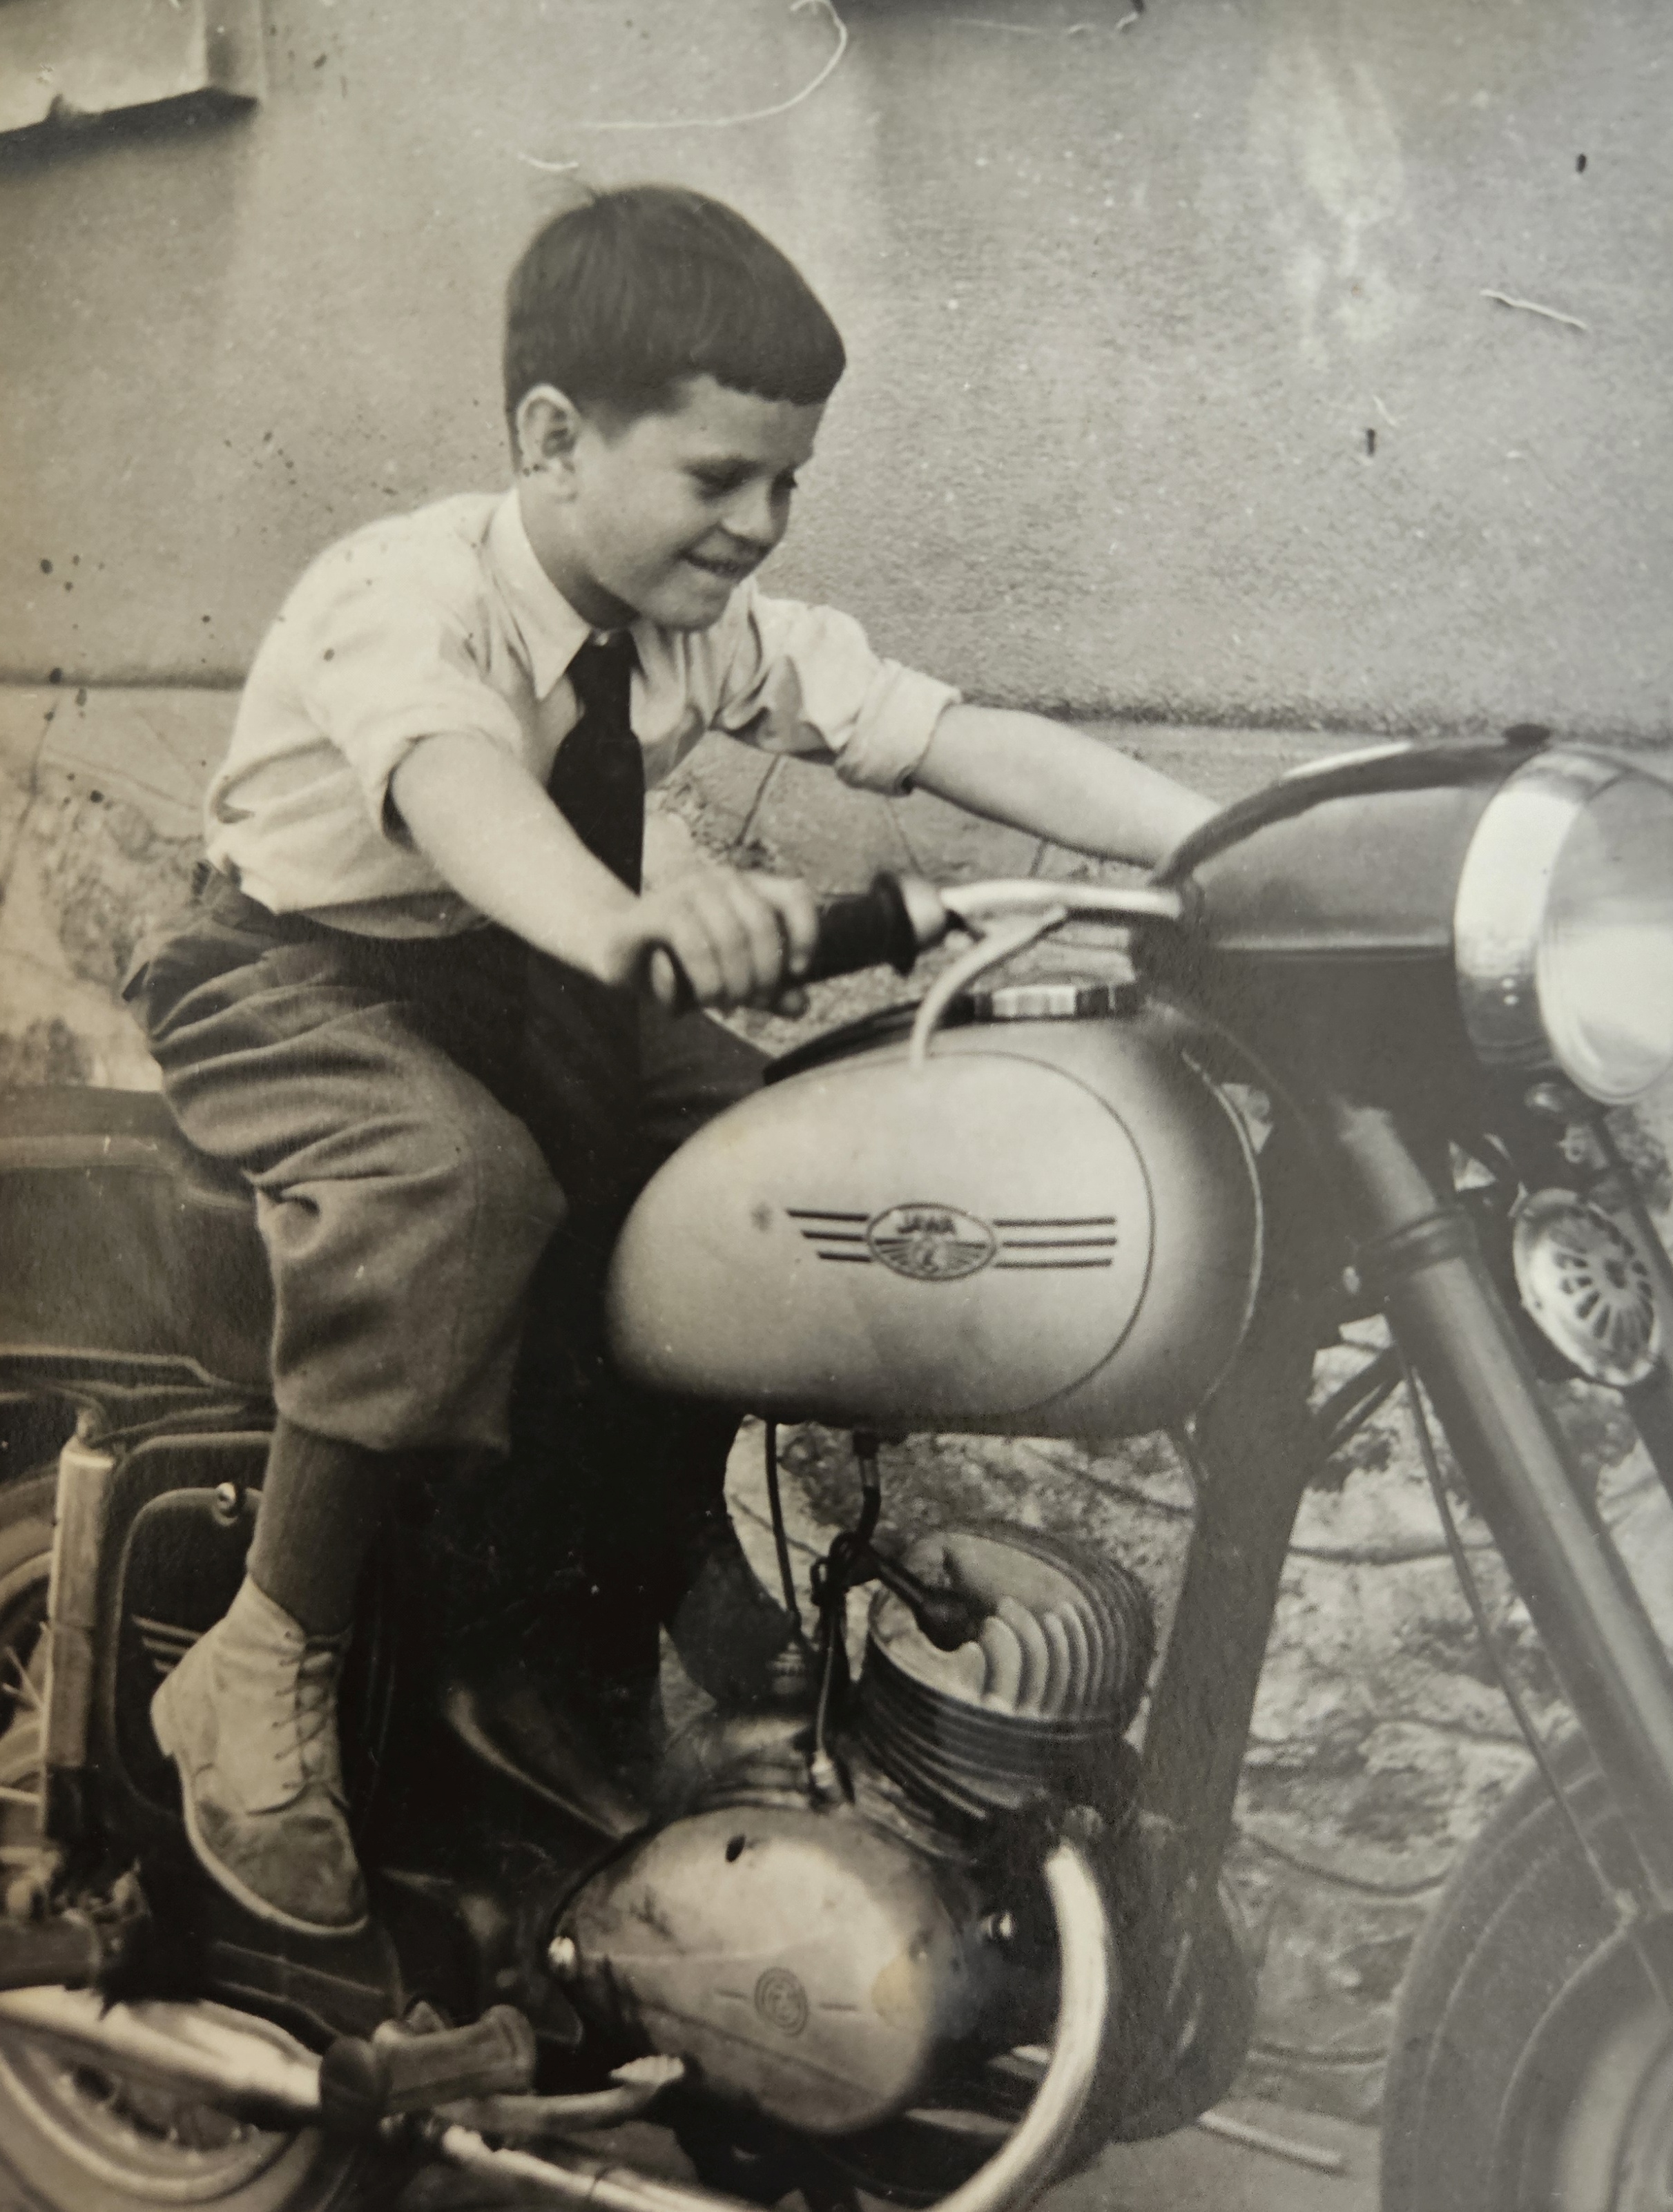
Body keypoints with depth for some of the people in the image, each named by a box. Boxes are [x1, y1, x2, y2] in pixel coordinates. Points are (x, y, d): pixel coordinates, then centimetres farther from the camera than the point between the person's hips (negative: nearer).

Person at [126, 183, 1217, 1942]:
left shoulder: (717, 630, -9)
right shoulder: (406, 596, -28)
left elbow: (960, 741, -17)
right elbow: (453, 784, -50)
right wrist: (628, 920, -72)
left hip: (528, 981, 7)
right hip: (298, 977, -6)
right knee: (457, 1186, -36)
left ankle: (670, 1535, 13)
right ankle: (267, 1661, -22)